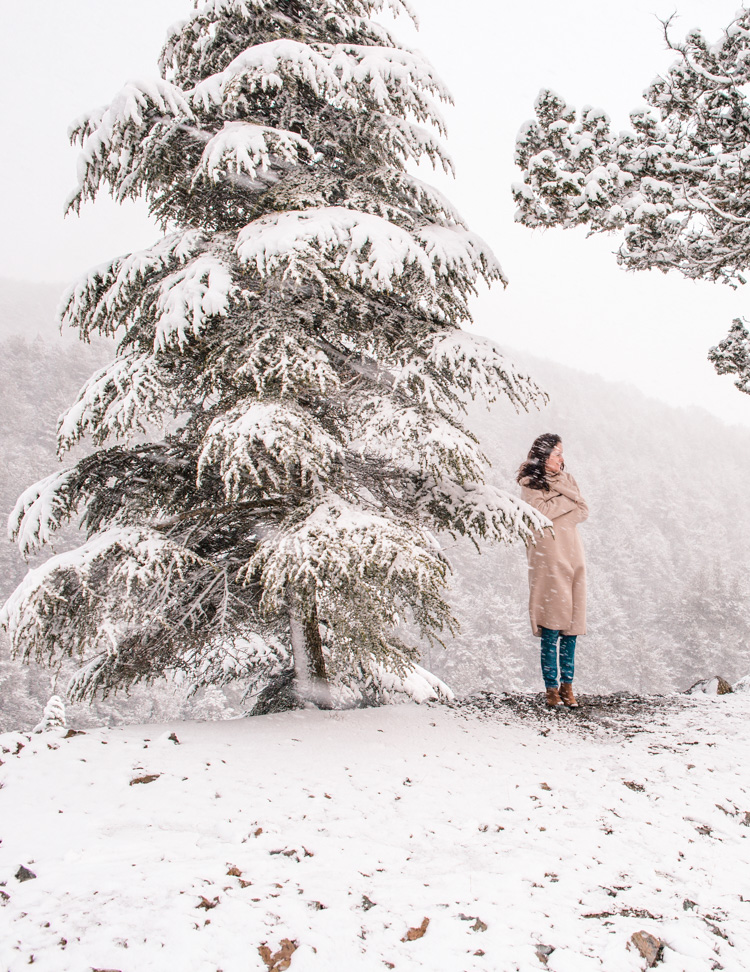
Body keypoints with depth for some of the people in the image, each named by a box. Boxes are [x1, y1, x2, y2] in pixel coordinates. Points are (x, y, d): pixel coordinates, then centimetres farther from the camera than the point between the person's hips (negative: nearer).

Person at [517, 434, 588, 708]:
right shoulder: (530, 483, 4)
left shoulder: (566, 479, 20)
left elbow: (583, 512, 8)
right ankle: (551, 688, -3)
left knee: (572, 622, 1)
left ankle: (567, 685, 7)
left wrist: (559, 490, -3)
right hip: (547, 556, -5)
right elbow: (541, 511, -13)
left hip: (572, 554, 5)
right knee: (552, 626, -9)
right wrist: (569, 500, -2)